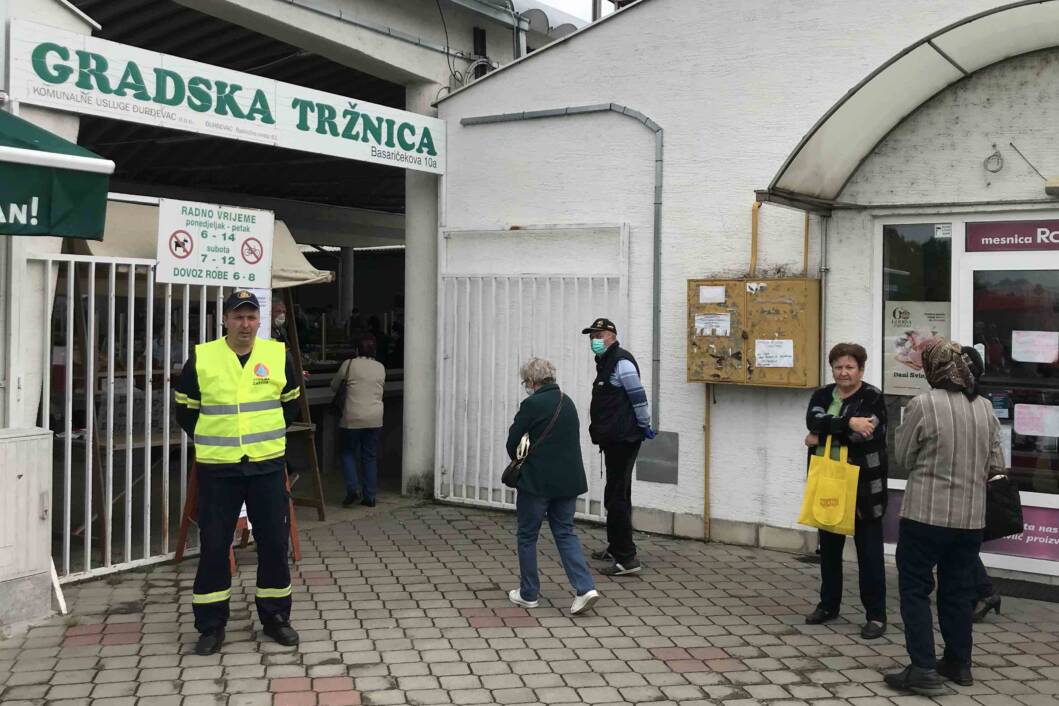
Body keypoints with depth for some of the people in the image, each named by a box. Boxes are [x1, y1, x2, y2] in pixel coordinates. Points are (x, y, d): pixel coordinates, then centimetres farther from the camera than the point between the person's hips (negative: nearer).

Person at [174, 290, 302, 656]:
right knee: (213, 546, 4)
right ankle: (211, 625, 16)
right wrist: (211, 441, 9)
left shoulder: (278, 355, 1)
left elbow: (290, 402, 16)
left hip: (267, 465, 1)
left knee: (274, 543, 7)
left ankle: (275, 617, 22)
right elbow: (185, 409, 9)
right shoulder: (201, 358, -4)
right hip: (217, 468, -1)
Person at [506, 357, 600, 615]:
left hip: (537, 481, -6)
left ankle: (529, 593, 19)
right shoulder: (568, 403, 8)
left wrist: (519, 462, 13)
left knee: (527, 536, 10)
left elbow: (513, 442, -7)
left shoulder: (532, 405, -14)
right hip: (569, 480, 6)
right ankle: (585, 587, -2)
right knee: (565, 532, 13)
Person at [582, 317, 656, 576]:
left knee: (617, 497, -10)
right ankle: (616, 548, 33)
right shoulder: (606, 362, 18)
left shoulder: (621, 361, -15)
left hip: (623, 439, -11)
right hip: (614, 438, 11)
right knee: (617, 495, 20)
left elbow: (638, 396, -18)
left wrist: (644, 426, -11)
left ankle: (627, 559, -8)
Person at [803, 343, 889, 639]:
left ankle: (876, 614, 10)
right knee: (829, 548, 15)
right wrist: (848, 422, -26)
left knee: (869, 551, 1)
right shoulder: (822, 395, 7)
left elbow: (863, 434, -20)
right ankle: (828, 604, 30)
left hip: (864, 487, -5)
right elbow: (813, 421, -13)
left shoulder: (873, 397, -7)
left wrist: (821, 438, -14)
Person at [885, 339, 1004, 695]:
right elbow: (996, 464, 7)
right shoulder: (985, 407, 3)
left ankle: (923, 669, 0)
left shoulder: (923, 405, -14)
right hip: (971, 516, 5)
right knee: (959, 590, 17)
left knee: (915, 589, 3)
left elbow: (903, 455, -4)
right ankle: (958, 663, 27)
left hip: (926, 512, -5)